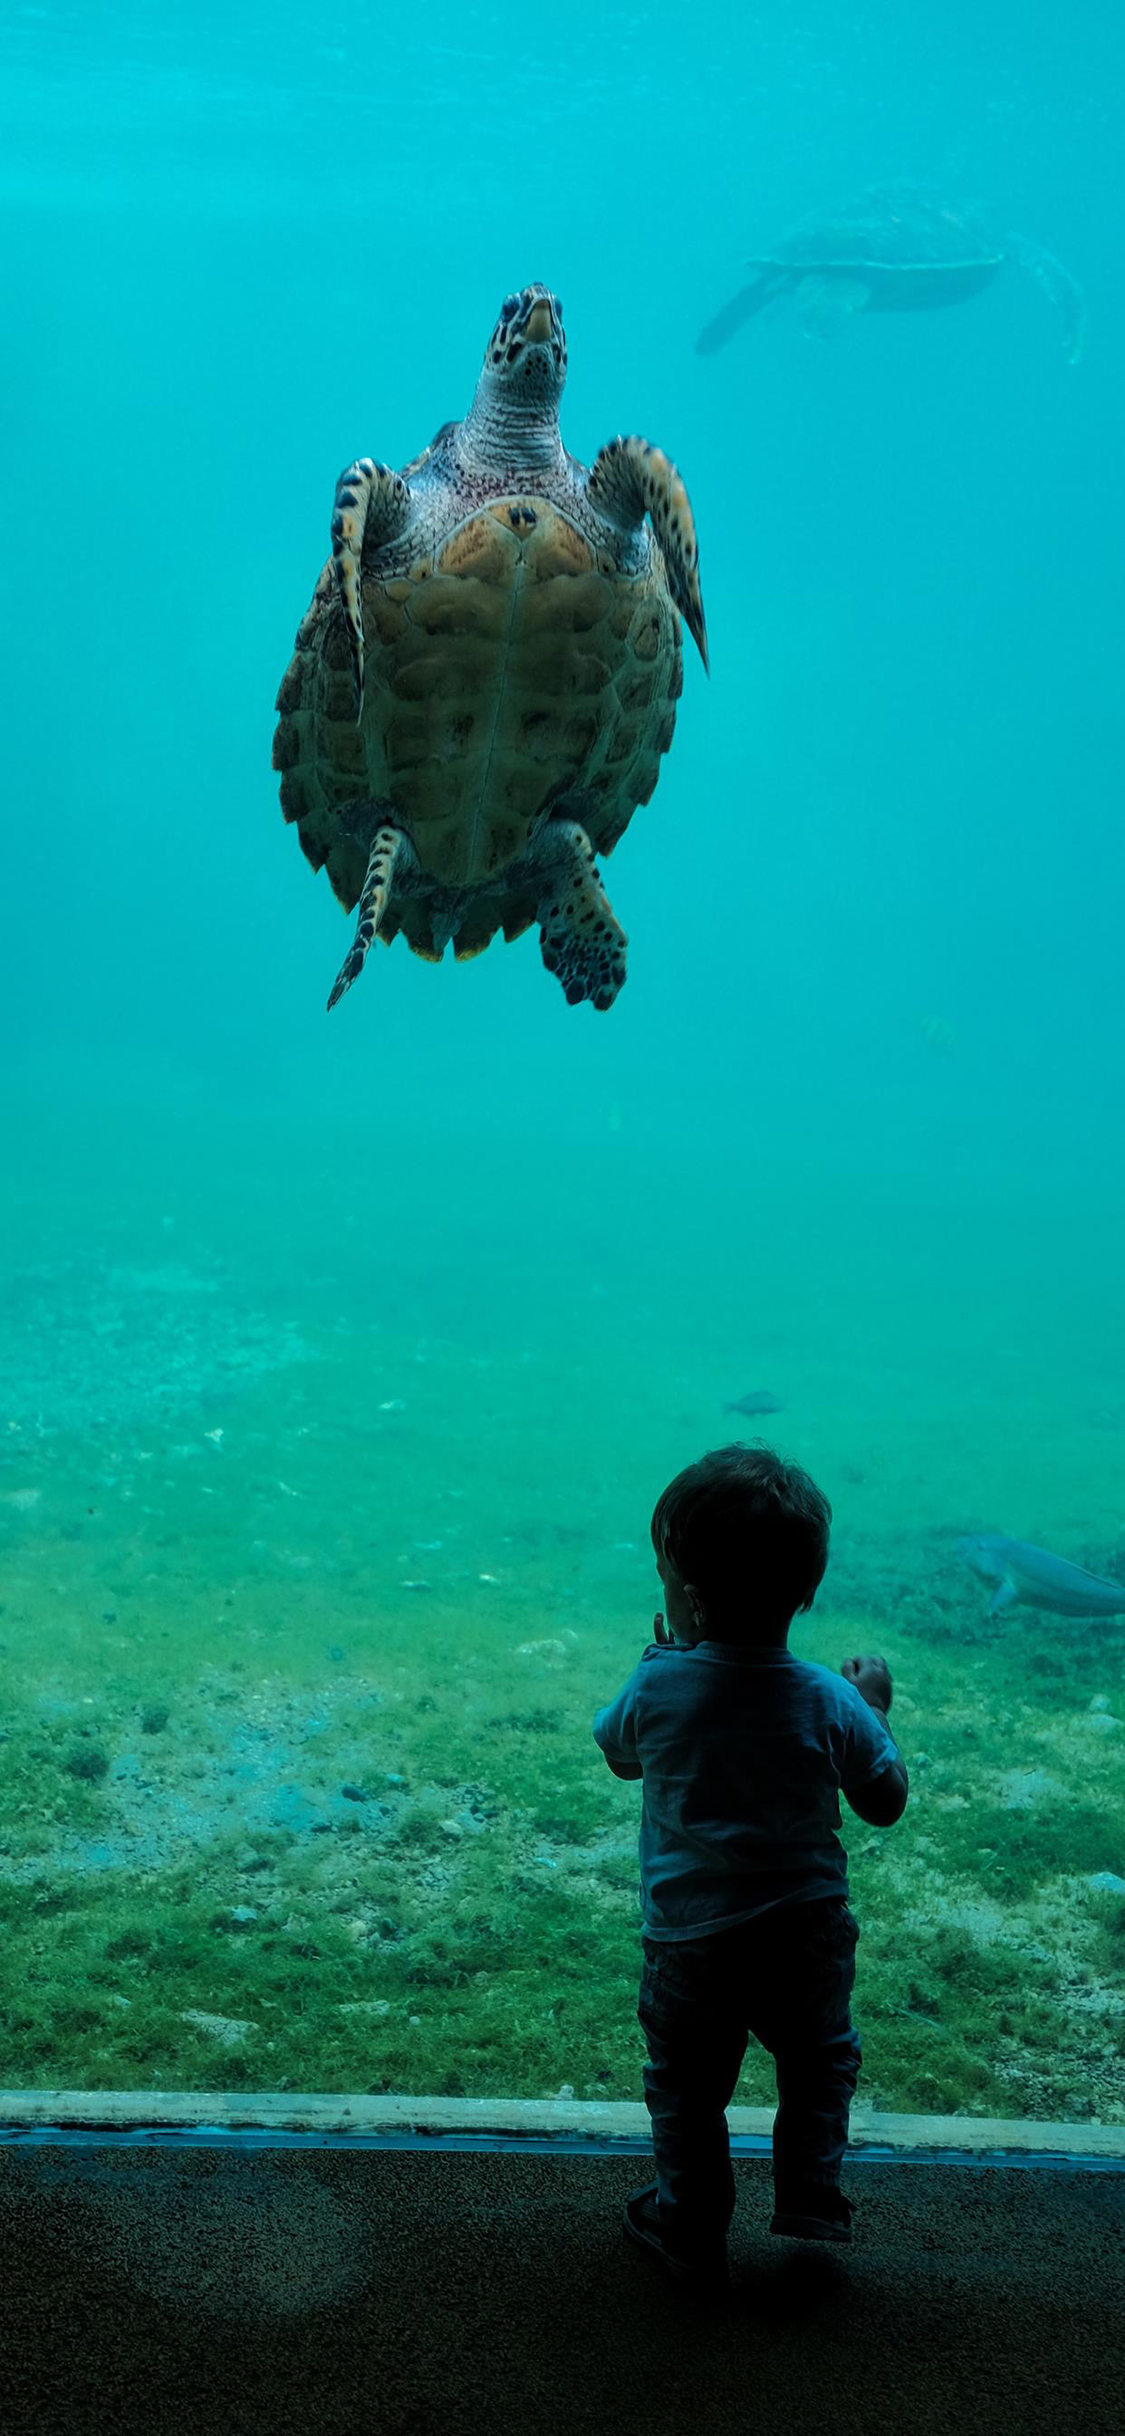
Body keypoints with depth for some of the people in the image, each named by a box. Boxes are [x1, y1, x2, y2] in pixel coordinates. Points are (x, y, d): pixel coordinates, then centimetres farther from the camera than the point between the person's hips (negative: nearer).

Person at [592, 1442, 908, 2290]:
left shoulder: (658, 1688, -17)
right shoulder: (832, 1704, -16)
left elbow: (616, 1750, 5)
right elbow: (886, 1802, -2)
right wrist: (876, 1707, 11)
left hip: (690, 1944, 0)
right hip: (807, 1936, 1)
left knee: (688, 2090, 19)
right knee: (820, 2061, 28)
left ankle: (693, 2232, 32)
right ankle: (809, 2195, 31)